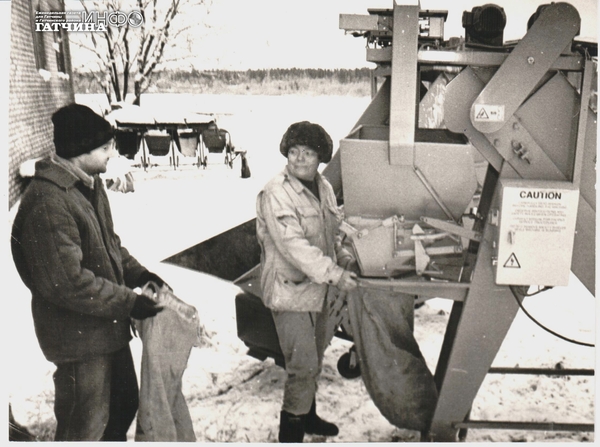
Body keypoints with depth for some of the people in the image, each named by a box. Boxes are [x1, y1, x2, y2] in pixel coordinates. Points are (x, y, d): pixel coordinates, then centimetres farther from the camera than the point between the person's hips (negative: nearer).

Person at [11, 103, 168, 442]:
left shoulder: (91, 183, 6)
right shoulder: (47, 202, -26)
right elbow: (67, 282, -27)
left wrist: (137, 273, 1)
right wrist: (128, 302, -22)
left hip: (108, 326, 9)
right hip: (78, 336, -9)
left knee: (124, 404, 25)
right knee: (85, 428, 9)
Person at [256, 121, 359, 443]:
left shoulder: (323, 188, 7)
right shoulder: (275, 194, -19)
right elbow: (294, 246, -26)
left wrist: (343, 256, 3)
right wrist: (334, 274, -26)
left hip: (317, 287, 8)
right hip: (289, 289, -8)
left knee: (314, 357, 21)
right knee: (302, 364, -4)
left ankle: (307, 415, 41)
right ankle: (291, 431, 15)